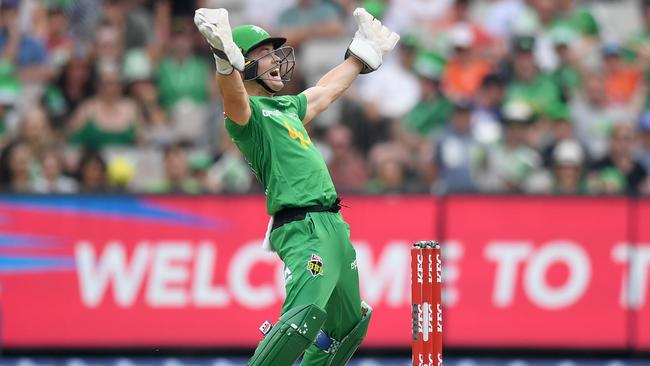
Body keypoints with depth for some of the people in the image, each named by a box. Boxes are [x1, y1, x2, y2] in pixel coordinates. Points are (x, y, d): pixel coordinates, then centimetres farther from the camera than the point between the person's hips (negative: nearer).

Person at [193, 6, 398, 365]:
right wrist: (226, 58, -49)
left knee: (348, 323, 17)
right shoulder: (247, 111, -5)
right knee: (307, 312, -30)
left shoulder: (287, 106, 23)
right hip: (303, 227, -10)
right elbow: (233, 96, -29)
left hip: (333, 225, 10)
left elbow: (326, 90, 42)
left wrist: (361, 53, 52)